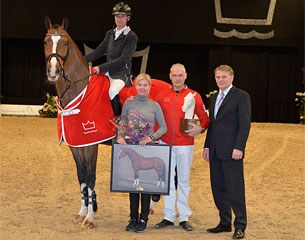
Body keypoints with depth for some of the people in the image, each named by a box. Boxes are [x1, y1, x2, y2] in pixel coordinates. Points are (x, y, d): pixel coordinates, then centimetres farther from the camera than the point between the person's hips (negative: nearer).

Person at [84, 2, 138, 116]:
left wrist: (101, 68, -25)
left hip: (121, 74, -8)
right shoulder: (110, 34, 14)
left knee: (112, 91, -34)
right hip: (108, 73, 8)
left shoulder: (132, 37, -9)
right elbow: (99, 51, 15)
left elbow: (123, 59, -18)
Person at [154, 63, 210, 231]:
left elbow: (205, 118, 0)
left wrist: (200, 128, -18)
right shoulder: (162, 96, 4)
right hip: (165, 144, 2)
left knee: (183, 181, 7)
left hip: (185, 145, -2)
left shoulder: (194, 96, -1)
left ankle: (184, 217, 15)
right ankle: (168, 217, 15)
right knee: (167, 180, 7)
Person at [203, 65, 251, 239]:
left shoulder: (241, 96, -5)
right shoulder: (215, 97, 18)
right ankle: (225, 223, 18)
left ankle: (240, 226, 4)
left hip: (231, 151, -7)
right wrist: (207, 146, 14)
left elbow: (245, 124, -10)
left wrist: (239, 148, -17)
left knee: (235, 188, -4)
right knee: (218, 188, 9)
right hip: (215, 152, 7)